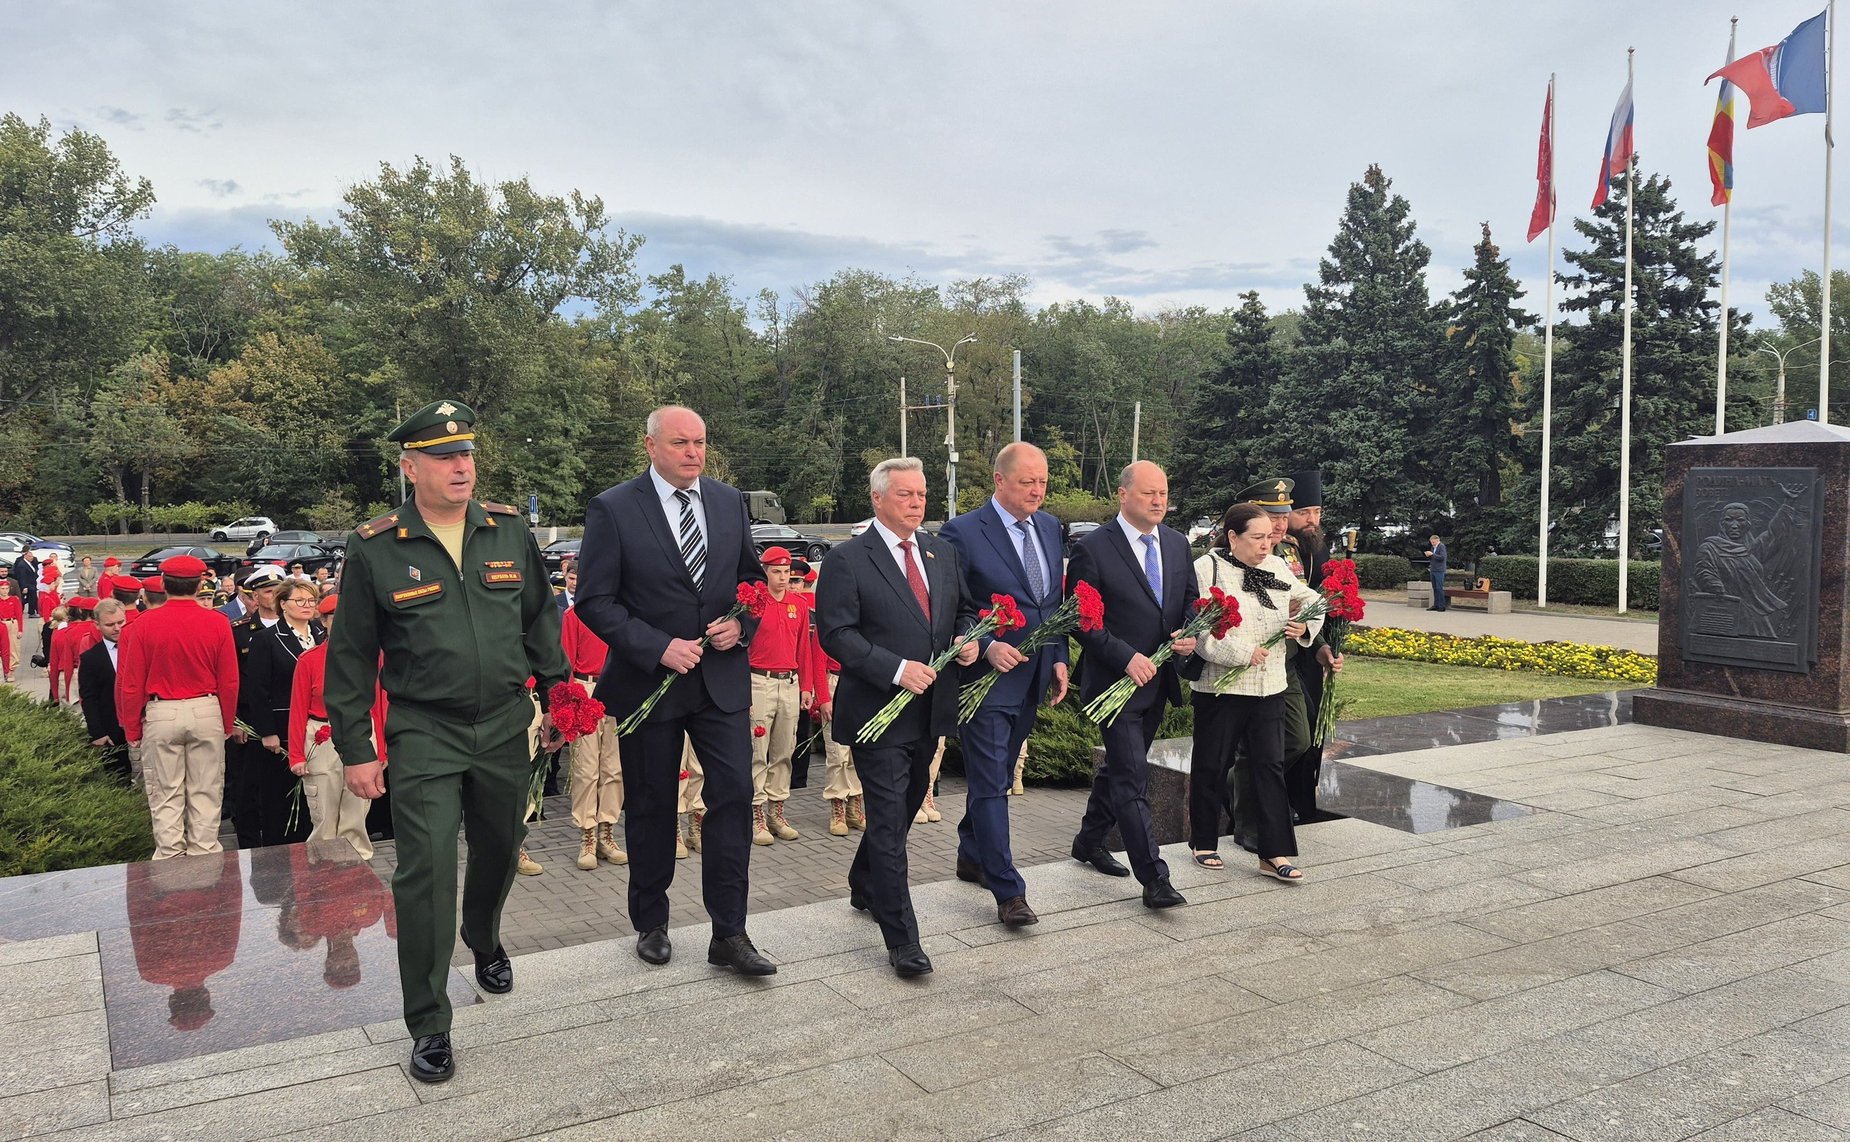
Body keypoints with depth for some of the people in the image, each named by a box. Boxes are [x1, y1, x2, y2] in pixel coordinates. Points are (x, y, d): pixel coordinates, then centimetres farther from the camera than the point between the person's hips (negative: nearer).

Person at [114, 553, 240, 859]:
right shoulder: (218, 623, -6)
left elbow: (130, 683, -3)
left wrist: (132, 729, 8)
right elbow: (229, 682, -2)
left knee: (166, 796, 8)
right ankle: (203, 856, 12)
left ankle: (169, 858, 12)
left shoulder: (146, 623, -6)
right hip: (207, 711, 0)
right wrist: (227, 725, 10)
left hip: (160, 714, 0)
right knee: (205, 794, 8)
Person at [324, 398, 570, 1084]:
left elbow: (540, 617, 12)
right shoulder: (374, 548, -6)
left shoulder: (509, 531, 1)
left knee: (500, 851, 18)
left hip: (506, 725, 3)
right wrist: (355, 749, -2)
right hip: (424, 734, -3)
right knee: (426, 870, -8)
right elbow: (352, 655, -1)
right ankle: (428, 1024, 7)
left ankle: (484, 939, 50)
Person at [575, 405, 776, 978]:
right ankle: (651, 924, 30)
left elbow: (752, 577, 13)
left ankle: (729, 933, 7)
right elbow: (594, 601, -10)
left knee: (733, 795, -3)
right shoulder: (613, 509, -9)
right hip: (648, 681, -3)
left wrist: (741, 623, -7)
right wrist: (659, 647, -19)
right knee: (651, 806, 11)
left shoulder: (729, 501, 5)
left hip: (722, 677, 3)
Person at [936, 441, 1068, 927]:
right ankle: (1008, 892, 1)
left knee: (996, 775, 19)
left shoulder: (1049, 527, 8)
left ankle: (971, 857, 36)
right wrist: (986, 646, -22)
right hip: (988, 675, -7)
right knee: (991, 784, -4)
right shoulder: (963, 532, -13)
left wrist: (1059, 658, 8)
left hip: (1033, 677, 7)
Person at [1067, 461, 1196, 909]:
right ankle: (1154, 878, -4)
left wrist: (1190, 633, -6)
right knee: (1132, 780, -7)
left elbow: (1192, 599, 16)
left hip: (1157, 681, 7)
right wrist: (1126, 657, -21)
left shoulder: (1177, 544, 7)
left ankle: (1089, 842, 39)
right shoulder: (1092, 549, -12)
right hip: (1116, 681, -7)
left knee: (1119, 767, 21)